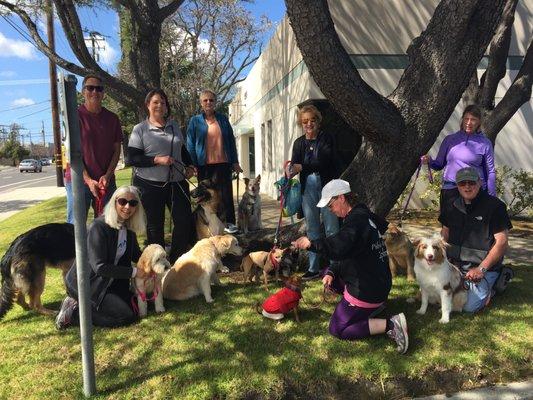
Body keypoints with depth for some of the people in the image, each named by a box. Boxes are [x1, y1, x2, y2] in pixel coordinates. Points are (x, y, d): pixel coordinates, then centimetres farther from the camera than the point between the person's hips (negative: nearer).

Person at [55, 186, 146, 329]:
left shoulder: (129, 228, 0)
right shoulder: (99, 227, -23)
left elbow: (136, 255, 13)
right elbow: (100, 267, -26)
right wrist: (133, 272, -23)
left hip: (110, 281, 8)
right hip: (86, 284, -8)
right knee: (127, 316, -15)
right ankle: (72, 314, -3)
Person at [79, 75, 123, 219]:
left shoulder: (112, 118, 7)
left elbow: (117, 150, 7)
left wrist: (107, 176, -7)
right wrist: (88, 180, -13)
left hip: (106, 181, 3)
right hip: (80, 180, -3)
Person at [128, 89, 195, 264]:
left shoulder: (174, 126, 11)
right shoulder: (140, 129, -3)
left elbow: (183, 150, 21)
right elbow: (133, 158, -9)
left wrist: (189, 166, 5)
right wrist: (157, 160, -20)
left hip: (176, 182, 4)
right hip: (149, 185, -4)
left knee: (185, 220, 1)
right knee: (155, 225, 6)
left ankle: (177, 260, 17)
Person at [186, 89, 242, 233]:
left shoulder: (223, 119, 10)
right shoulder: (195, 121, 5)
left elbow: (231, 141, 11)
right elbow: (190, 144, 3)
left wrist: (235, 162, 6)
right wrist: (192, 165, -5)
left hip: (223, 163, 1)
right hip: (204, 164, -1)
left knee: (225, 193, 1)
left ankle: (228, 222, 11)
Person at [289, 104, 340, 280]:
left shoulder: (327, 138, -1)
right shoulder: (299, 143, 10)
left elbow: (324, 161, -12)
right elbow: (295, 164, 3)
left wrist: (302, 167, -18)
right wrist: (291, 171, -19)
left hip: (327, 186, -4)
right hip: (308, 187, 4)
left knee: (331, 227, -1)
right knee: (312, 229, 9)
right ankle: (314, 268, 18)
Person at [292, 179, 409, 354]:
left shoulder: (356, 219, -23)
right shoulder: (364, 215, 9)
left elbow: (338, 247, -42)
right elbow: (347, 254, 12)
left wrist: (311, 243, -30)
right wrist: (331, 272, 0)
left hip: (366, 291, -9)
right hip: (378, 284, 10)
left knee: (337, 330, 3)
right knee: (329, 274, 20)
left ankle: (390, 325, -7)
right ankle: (373, 306, 14)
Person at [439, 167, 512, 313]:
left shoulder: (494, 206, -10)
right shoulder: (452, 207, 8)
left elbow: (502, 242, -13)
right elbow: (444, 235, 16)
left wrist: (482, 269, -18)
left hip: (484, 267, -5)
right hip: (455, 265, 5)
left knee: (469, 306, -19)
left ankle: (487, 290, 13)